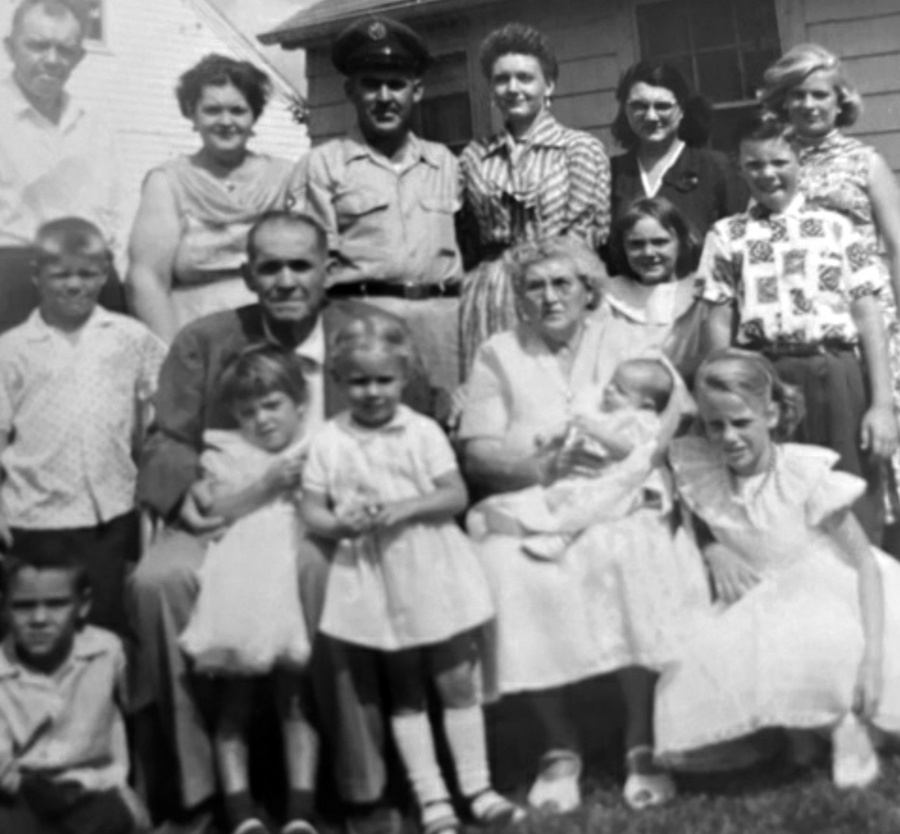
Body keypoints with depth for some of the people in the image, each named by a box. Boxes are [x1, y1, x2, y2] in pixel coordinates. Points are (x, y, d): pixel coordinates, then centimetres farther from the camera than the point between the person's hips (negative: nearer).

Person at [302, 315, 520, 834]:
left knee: (457, 681, 5)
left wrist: (406, 507, -18)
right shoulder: (330, 441, 0)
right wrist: (344, 523, -18)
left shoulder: (424, 431, -2)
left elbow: (456, 496, -5)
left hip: (433, 571, 0)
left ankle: (477, 788, 18)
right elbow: (312, 511, 2)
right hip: (375, 577, 1)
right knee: (405, 692, 10)